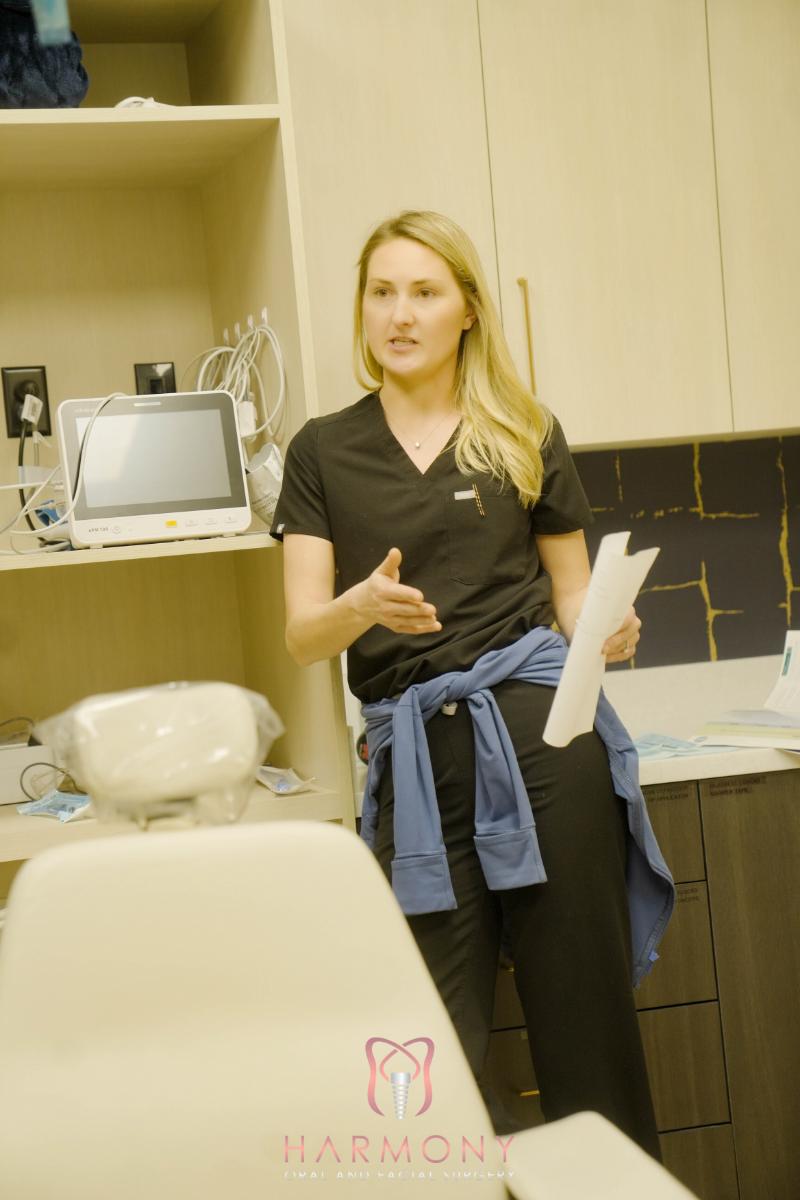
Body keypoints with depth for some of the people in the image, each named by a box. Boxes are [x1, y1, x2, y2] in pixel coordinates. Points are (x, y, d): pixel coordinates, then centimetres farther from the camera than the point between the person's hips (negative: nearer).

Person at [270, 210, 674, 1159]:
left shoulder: (526, 435, 10)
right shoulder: (324, 451, 10)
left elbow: (573, 592, 15)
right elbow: (303, 636, 3)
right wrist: (365, 604, -19)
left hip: (537, 725, -1)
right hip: (413, 751, 1)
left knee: (583, 1005, 1)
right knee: (440, 1038, 3)